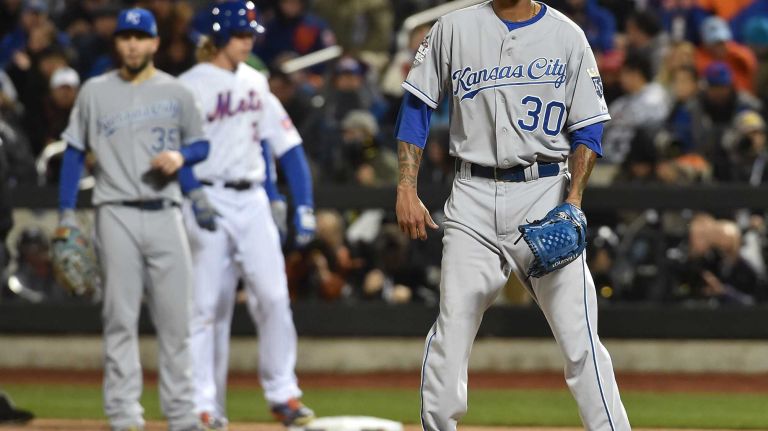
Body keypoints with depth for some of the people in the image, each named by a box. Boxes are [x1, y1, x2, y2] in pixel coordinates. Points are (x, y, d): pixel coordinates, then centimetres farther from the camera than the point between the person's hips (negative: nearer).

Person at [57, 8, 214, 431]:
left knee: (176, 316, 0)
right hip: (117, 215, -1)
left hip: (165, 214, 1)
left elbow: (202, 145, 15)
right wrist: (66, 213, 2)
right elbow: (74, 152, 8)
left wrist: (180, 156, -8)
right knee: (120, 316, -4)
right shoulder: (94, 92, 6)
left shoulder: (176, 93, 9)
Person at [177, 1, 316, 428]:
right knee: (207, 305, -3)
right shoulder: (191, 86, -5)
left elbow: (286, 142, 12)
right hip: (209, 200, -5)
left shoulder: (255, 82, 12)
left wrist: (304, 205, 5)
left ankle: (283, 394, 5)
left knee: (273, 296, -4)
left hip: (252, 200, 5)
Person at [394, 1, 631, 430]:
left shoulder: (567, 36, 3)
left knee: (580, 337, -9)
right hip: (474, 198, 2)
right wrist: (407, 189, 0)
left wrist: (573, 200, -11)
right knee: (450, 334, 1)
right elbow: (417, 107, 10)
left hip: (546, 192, -1)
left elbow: (588, 130, 3)